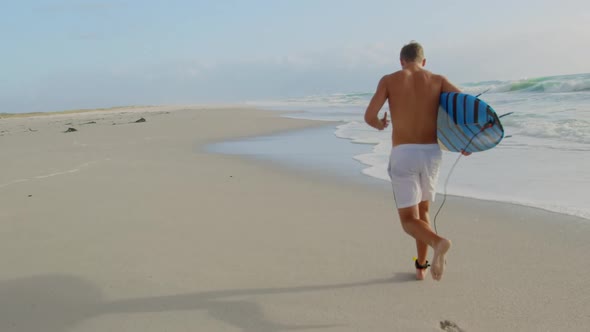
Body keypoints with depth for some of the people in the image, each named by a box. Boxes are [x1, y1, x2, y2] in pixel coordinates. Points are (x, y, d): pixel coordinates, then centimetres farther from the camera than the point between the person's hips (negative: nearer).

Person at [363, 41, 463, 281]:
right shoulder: (438, 80, 10)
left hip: (403, 156, -3)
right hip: (431, 154, 3)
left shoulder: (388, 80, 5)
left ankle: (438, 243, -31)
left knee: (409, 222, 2)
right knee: (422, 211, 26)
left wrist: (379, 125, 21)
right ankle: (421, 267, 29)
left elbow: (369, 116, -5)